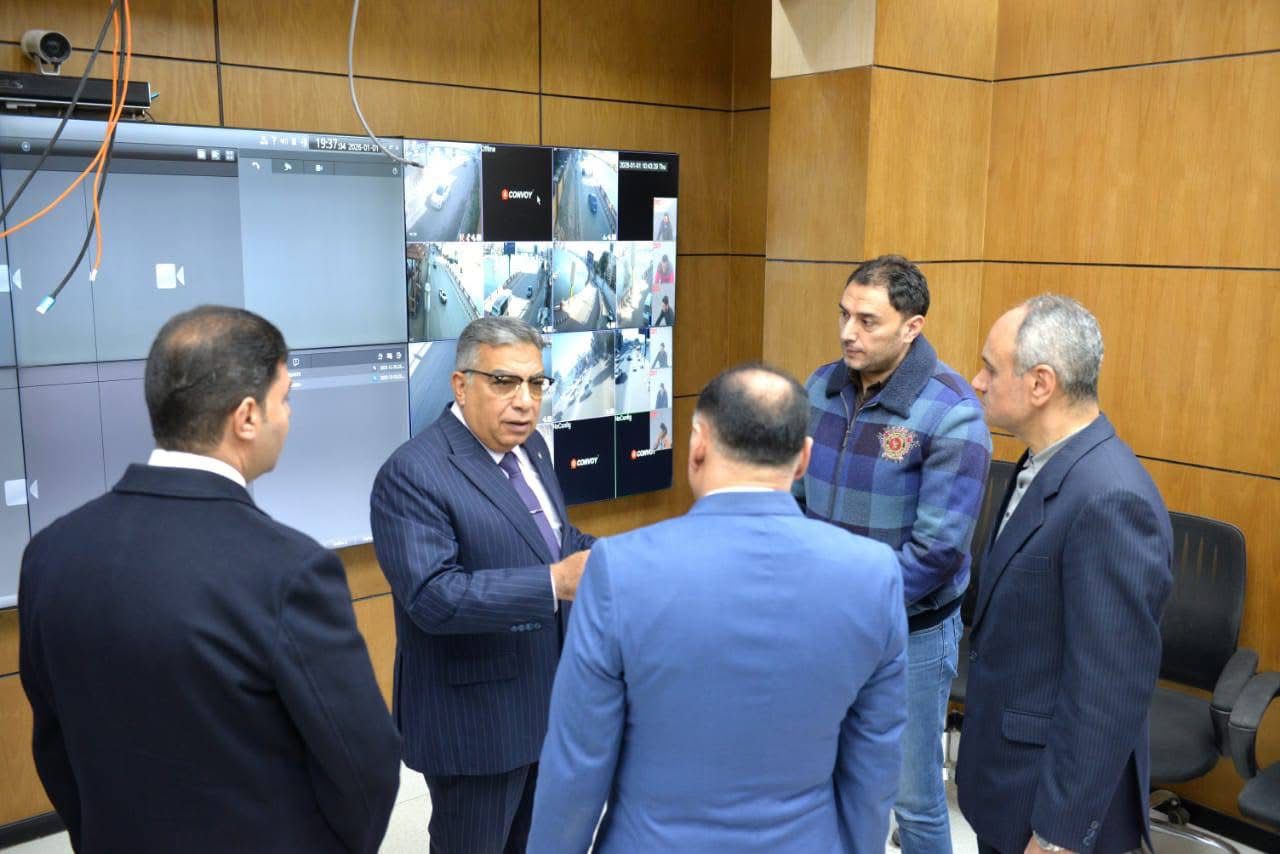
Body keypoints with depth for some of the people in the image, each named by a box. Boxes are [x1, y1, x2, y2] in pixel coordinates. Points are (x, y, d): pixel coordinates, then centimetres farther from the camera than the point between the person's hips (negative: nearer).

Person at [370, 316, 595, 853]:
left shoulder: (529, 447, 5)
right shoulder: (413, 475, -22)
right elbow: (432, 596, -30)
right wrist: (555, 583, -37)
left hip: (546, 700, 8)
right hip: (475, 718, -8)